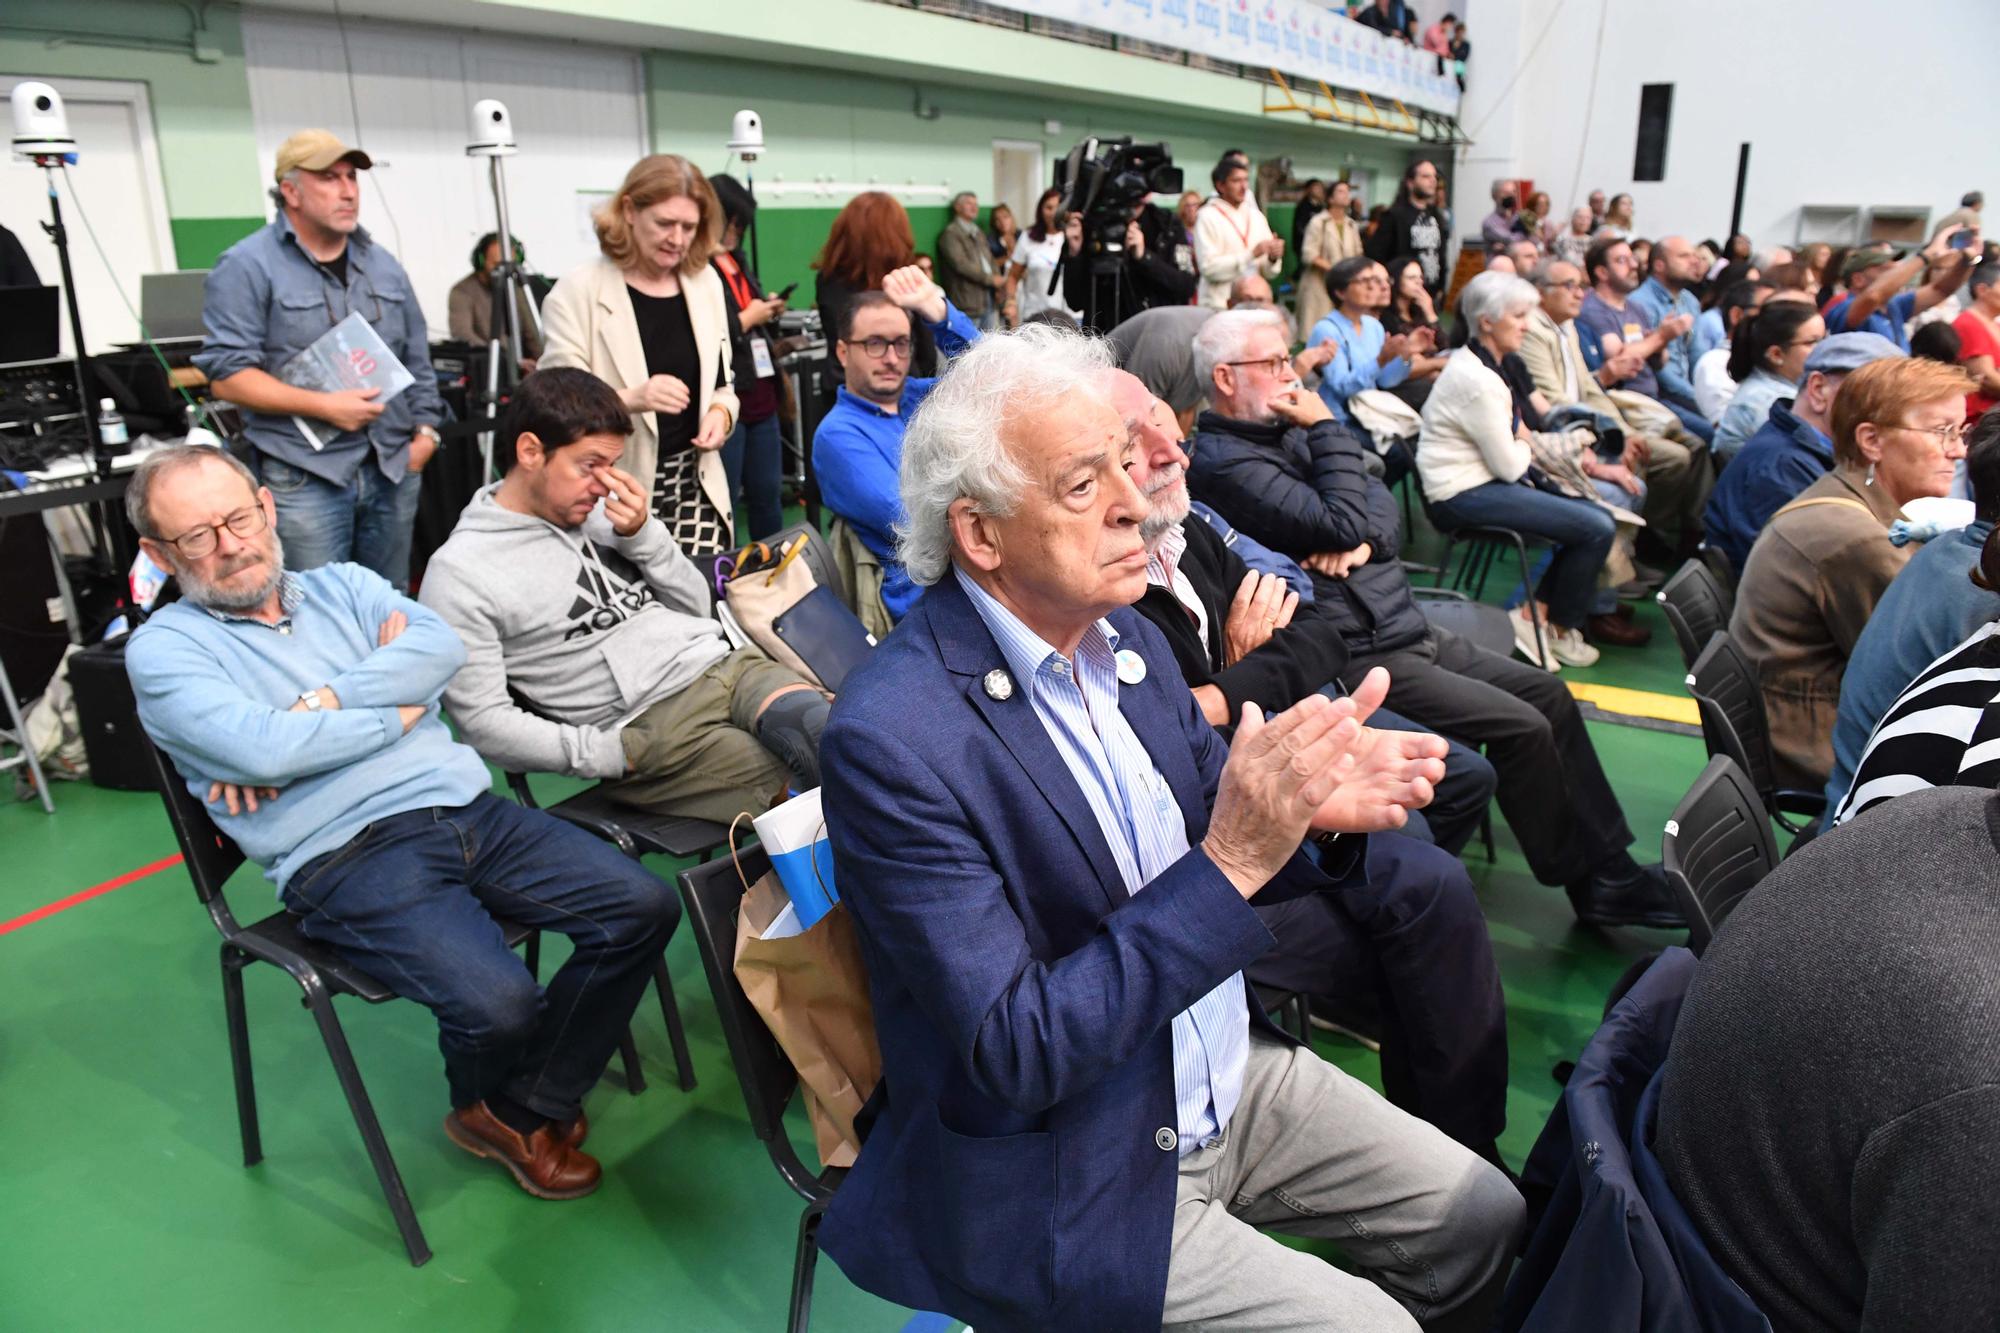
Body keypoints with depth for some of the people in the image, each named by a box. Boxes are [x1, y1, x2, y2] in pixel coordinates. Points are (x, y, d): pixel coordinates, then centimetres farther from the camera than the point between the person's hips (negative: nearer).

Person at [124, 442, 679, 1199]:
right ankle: (480, 1104, 12)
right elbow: (262, 750, -15)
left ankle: (527, 1106, 10)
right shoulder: (163, 647, 4)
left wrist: (319, 707, -11)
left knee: (644, 909, -9)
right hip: (346, 859, -5)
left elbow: (440, 647, -2)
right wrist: (394, 709, -2)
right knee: (499, 1002, -28)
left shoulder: (342, 585, 19)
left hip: (468, 808, 6)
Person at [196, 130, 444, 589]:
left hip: (394, 468, 6)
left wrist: (426, 428, 8)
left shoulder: (383, 265, 14)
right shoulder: (247, 267, -5)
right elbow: (227, 374, -10)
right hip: (304, 477, -5)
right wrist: (324, 405, -17)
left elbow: (417, 359, 20)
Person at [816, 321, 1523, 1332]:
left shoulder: (1125, 638, -3)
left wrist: (1314, 808, -16)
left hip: (1231, 1077, 7)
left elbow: (1211, 821, 7)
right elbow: (1015, 1053, -26)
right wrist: (1231, 861, -32)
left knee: (1485, 1220, 11)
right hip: (1065, 1187, -6)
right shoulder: (892, 738, -26)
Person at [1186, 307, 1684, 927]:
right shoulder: (1223, 462, -16)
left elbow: (1381, 505, 10)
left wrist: (1361, 541, -12)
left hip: (1405, 628, 10)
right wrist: (1327, 429, -12)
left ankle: (1612, 866, 18)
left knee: (1547, 693, 8)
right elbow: (1344, 525, -23)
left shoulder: (1286, 431, 14)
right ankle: (1588, 886, 8)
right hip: (1357, 659, -10)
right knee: (1522, 728, -14)